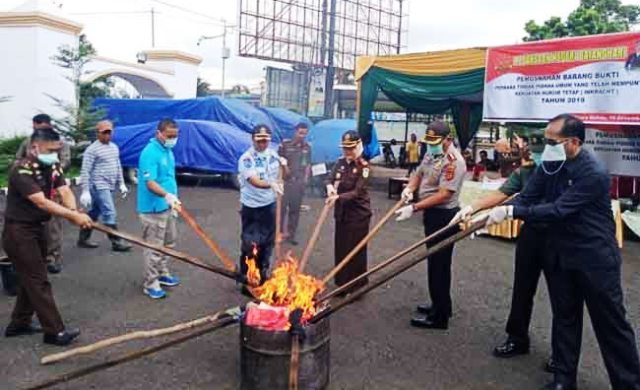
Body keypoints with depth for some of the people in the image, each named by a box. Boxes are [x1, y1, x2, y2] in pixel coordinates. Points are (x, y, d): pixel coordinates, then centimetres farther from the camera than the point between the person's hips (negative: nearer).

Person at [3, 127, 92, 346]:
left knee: (31, 279, 16)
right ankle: (55, 332, -1)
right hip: (19, 231, -8)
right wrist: (74, 216, -37)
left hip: (37, 228, 8)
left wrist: (73, 210, -32)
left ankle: (18, 324, 31)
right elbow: (41, 202, -31)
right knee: (38, 281, -6)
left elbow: (65, 191, -11)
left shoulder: (52, 167, 3)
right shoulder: (22, 170, -22)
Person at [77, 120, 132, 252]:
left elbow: (118, 167, 21)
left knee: (93, 214, 14)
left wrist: (121, 183, 15)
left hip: (109, 187, 8)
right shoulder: (92, 150, -11)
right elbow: (85, 172, -14)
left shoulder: (114, 147, 13)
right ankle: (117, 242, -4)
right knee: (109, 213, -9)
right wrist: (85, 191, -18)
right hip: (99, 187, -8)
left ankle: (83, 239, 24)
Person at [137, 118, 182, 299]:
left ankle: (163, 274, 35)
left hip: (167, 206, 10)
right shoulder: (150, 153, -21)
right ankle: (151, 284, 8)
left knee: (168, 243, 20)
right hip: (153, 208, -9)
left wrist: (173, 200, 20)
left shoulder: (168, 151, 9)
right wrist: (167, 195, -44)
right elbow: (150, 183, -29)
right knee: (154, 247, -2)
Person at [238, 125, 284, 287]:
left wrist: (283, 164, -8)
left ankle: (263, 274, 32)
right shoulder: (246, 158, -17)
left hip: (270, 204, 6)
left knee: (268, 242, 16)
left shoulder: (273, 155, 2)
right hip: (252, 207, -6)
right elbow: (255, 181, -30)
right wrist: (271, 184, -48)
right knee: (250, 244, 1)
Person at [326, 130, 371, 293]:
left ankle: (356, 287, 15)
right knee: (340, 248, 14)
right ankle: (342, 283, 28)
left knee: (355, 250, 2)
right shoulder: (340, 162, 4)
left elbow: (357, 192, -21)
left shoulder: (364, 166, -14)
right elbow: (330, 179, 1)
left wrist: (338, 197, -34)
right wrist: (330, 187, -23)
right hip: (341, 212, 6)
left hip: (358, 213, -6)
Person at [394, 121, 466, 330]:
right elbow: (419, 173, 17)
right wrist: (409, 188, -5)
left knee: (439, 264, -3)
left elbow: (443, 195, -26)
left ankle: (439, 316, 7)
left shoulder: (453, 161, -21)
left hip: (444, 216, -9)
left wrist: (414, 208, -28)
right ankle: (440, 305, 33)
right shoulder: (432, 153, 8)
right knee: (435, 261, 18)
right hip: (432, 213, 10)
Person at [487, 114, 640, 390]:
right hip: (560, 254, 6)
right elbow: (526, 198, -3)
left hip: (595, 257, -6)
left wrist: (510, 211, -30)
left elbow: (557, 210, -29)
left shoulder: (594, 174, -23)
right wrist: (497, 213, -19)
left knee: (611, 323, 7)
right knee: (564, 318, 16)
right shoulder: (549, 165, -2)